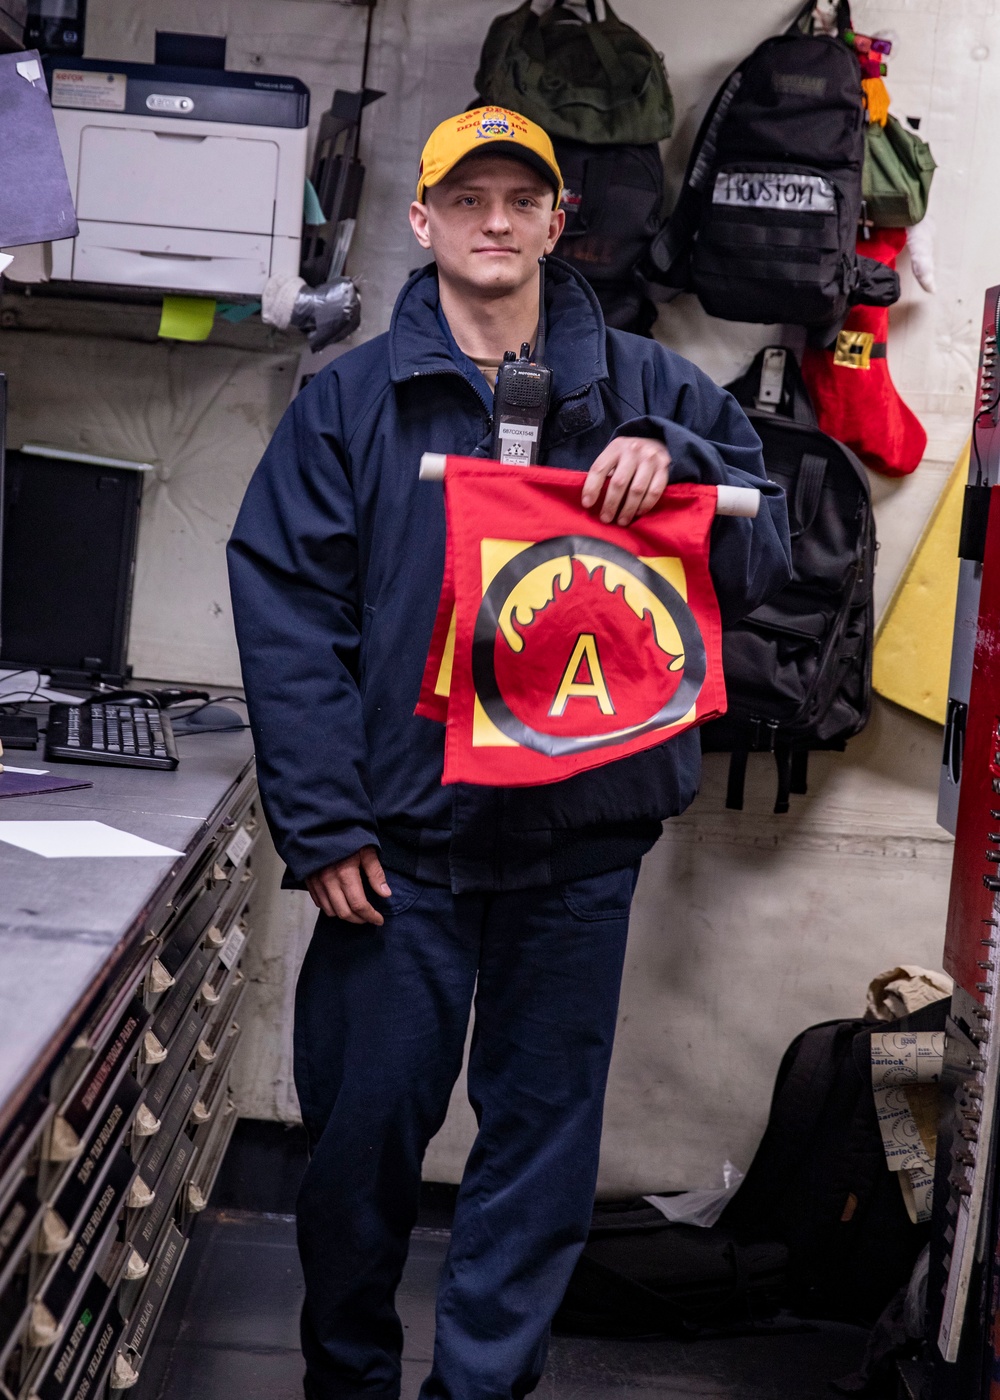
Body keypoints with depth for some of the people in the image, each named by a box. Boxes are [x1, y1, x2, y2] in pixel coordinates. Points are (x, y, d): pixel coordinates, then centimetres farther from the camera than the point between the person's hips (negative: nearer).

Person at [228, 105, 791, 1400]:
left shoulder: (645, 389, 8)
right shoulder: (351, 401, 3)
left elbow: (763, 560, 6)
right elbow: (285, 613, -2)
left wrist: (674, 461, -15)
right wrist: (322, 825, -10)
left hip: (585, 828, 1)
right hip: (404, 831, -1)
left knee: (546, 1124, 9)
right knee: (365, 1120, 7)